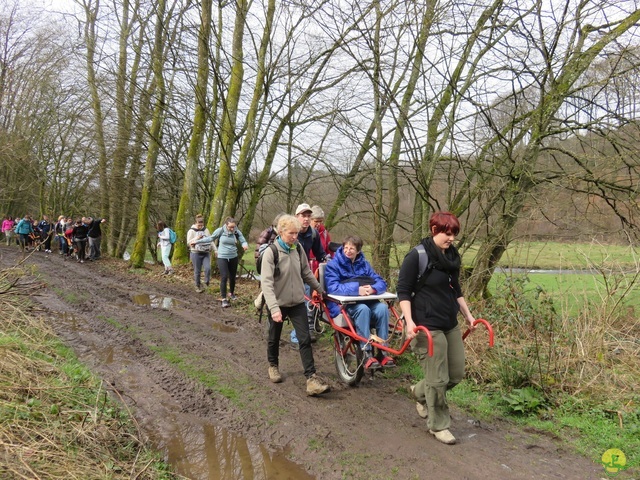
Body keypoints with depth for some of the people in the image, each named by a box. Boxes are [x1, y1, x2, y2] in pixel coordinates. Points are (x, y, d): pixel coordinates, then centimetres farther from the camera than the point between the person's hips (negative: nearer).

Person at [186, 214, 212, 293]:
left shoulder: (206, 230, 9)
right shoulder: (191, 231, -4)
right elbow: (188, 243, -6)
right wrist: (196, 239, -20)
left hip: (206, 253, 3)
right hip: (196, 254, -3)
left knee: (208, 268, -14)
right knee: (197, 271, 3)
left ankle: (207, 282, 8)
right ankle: (198, 286, 19)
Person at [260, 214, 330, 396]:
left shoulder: (298, 249, -2)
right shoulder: (270, 252, -17)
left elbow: (307, 273, 13)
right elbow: (267, 282, -25)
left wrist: (320, 289, 20)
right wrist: (274, 307, -35)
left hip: (297, 303, 3)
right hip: (278, 304, -3)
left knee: (305, 340, -5)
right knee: (274, 338, 16)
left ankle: (311, 378, -5)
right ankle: (273, 366, 42)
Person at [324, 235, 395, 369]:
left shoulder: (364, 264, 13)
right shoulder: (333, 265, -1)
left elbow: (381, 283, 5)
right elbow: (332, 287, -16)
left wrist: (373, 288, -19)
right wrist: (356, 289, -26)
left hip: (366, 300, 4)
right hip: (343, 304, -4)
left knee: (382, 307, -27)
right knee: (363, 309, -35)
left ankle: (383, 351, -21)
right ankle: (367, 354, -33)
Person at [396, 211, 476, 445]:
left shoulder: (452, 256, 11)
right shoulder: (416, 256, -13)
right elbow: (403, 291, -12)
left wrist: (468, 314, 21)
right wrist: (409, 321, -21)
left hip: (451, 324, 8)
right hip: (427, 327, -8)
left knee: (456, 374, 12)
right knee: (438, 379, -2)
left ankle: (420, 392, 37)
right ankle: (438, 426, 19)